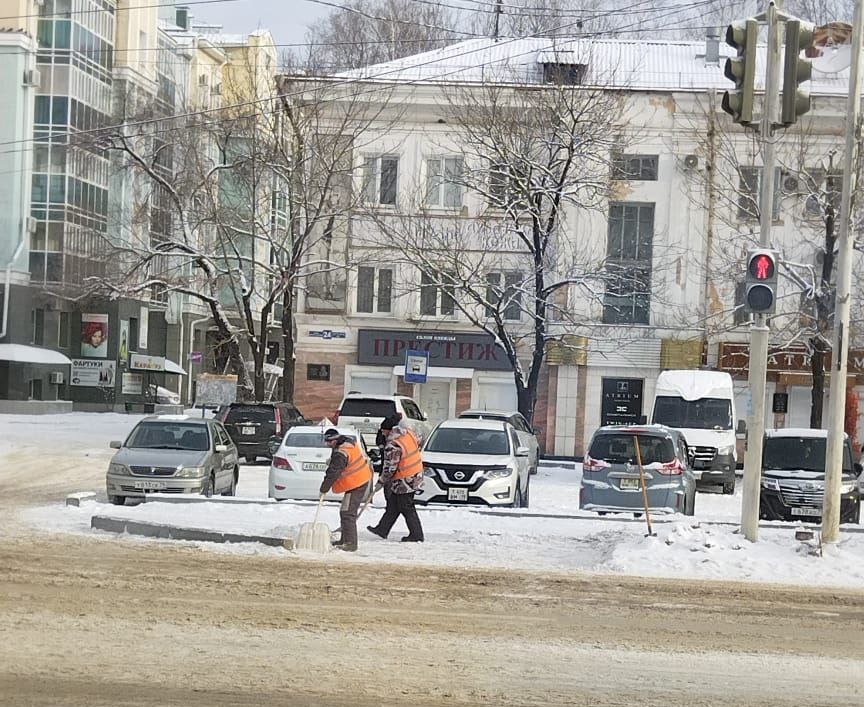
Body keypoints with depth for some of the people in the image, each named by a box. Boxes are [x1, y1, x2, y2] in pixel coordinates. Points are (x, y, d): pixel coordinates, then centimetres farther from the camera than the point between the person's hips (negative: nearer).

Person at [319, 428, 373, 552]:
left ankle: (350, 543, -11)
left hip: (356, 485, -11)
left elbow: (332, 473, -21)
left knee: (347, 513, -10)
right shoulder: (349, 441, 5)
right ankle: (345, 539, 27)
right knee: (347, 511, 18)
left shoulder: (340, 454, -24)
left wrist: (323, 489, -13)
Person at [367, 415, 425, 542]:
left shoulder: (392, 446, -24)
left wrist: (381, 482, -5)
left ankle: (416, 535, 9)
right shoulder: (409, 433, -1)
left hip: (404, 482, -9)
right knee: (393, 506, 17)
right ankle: (382, 530, 25)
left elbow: (390, 469, -20)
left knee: (406, 509, 3)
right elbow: (418, 444, 19)